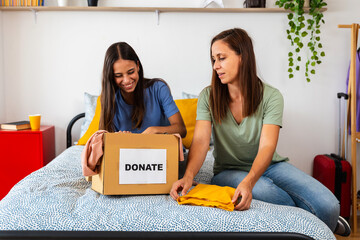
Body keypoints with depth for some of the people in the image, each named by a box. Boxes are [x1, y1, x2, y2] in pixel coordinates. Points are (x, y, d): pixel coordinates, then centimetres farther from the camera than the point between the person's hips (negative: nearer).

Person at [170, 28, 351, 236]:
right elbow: (201, 141, -18)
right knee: (267, 192, -34)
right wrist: (188, 176, -39)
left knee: (329, 206, -22)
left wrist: (248, 181, -44)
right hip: (228, 171, 1)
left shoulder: (271, 96, -11)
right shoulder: (208, 97, -6)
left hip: (268, 165, 0)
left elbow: (267, 147, -24)